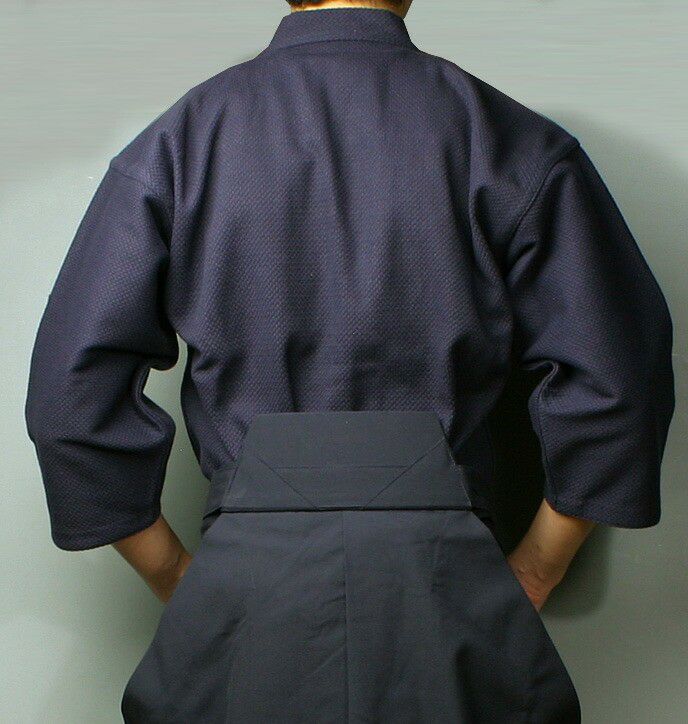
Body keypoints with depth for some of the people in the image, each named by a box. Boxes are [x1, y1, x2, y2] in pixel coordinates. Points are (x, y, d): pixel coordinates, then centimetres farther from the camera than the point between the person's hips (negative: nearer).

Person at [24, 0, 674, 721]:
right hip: (443, 582, 0)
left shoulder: (176, 139, 4)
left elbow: (74, 393, 2)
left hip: (241, 588, 1)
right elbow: (612, 383, 0)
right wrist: (529, 578, 10)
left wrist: (183, 584, 10)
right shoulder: (508, 138, 2)